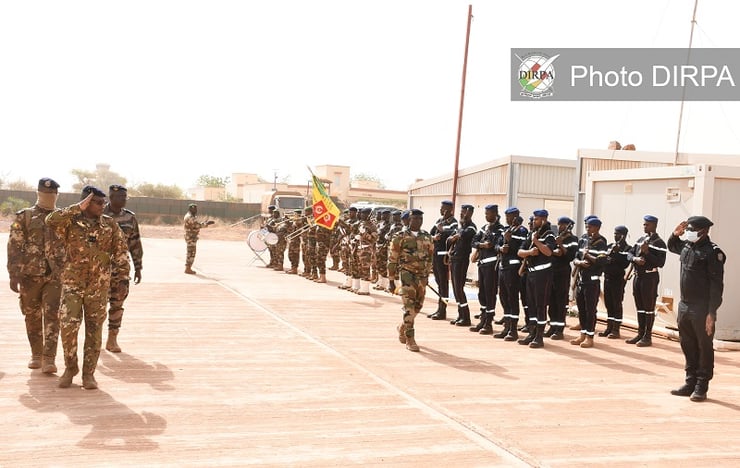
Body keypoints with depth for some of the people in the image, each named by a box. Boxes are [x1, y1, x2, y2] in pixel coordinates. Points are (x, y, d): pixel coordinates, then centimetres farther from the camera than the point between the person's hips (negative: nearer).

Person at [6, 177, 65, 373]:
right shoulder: (24, 217, 3)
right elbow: (14, 247, -2)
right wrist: (14, 275, -9)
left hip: (55, 276, 0)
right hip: (30, 275, 0)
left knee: (52, 316, -9)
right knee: (32, 317, 9)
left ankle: (49, 358, -9)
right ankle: (36, 355, 23)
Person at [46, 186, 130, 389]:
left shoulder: (110, 224, 5)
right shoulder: (71, 221, -2)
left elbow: (121, 250, 9)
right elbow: (51, 220, -22)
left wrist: (121, 273, 0)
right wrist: (78, 208, -21)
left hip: (99, 285, 2)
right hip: (73, 282, -2)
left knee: (94, 329, 4)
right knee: (68, 324, -9)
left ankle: (89, 373, 14)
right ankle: (70, 367, 13)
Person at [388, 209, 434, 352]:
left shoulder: (427, 237, 9)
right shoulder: (400, 237, -4)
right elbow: (392, 259, -3)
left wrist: (427, 274, 16)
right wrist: (391, 279, -4)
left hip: (422, 276, 5)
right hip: (407, 274, -5)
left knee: (418, 306, 11)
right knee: (409, 306, -10)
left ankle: (402, 327, 37)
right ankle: (410, 339, -5)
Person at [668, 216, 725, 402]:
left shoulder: (713, 252, -15)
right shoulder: (686, 247, 8)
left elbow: (717, 285, -17)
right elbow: (672, 246, 33)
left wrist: (712, 313, -20)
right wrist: (675, 234, 11)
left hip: (702, 309, -8)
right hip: (684, 305, 8)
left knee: (704, 347, 4)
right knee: (687, 346, 14)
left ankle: (701, 387, 11)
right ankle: (690, 383, 25)